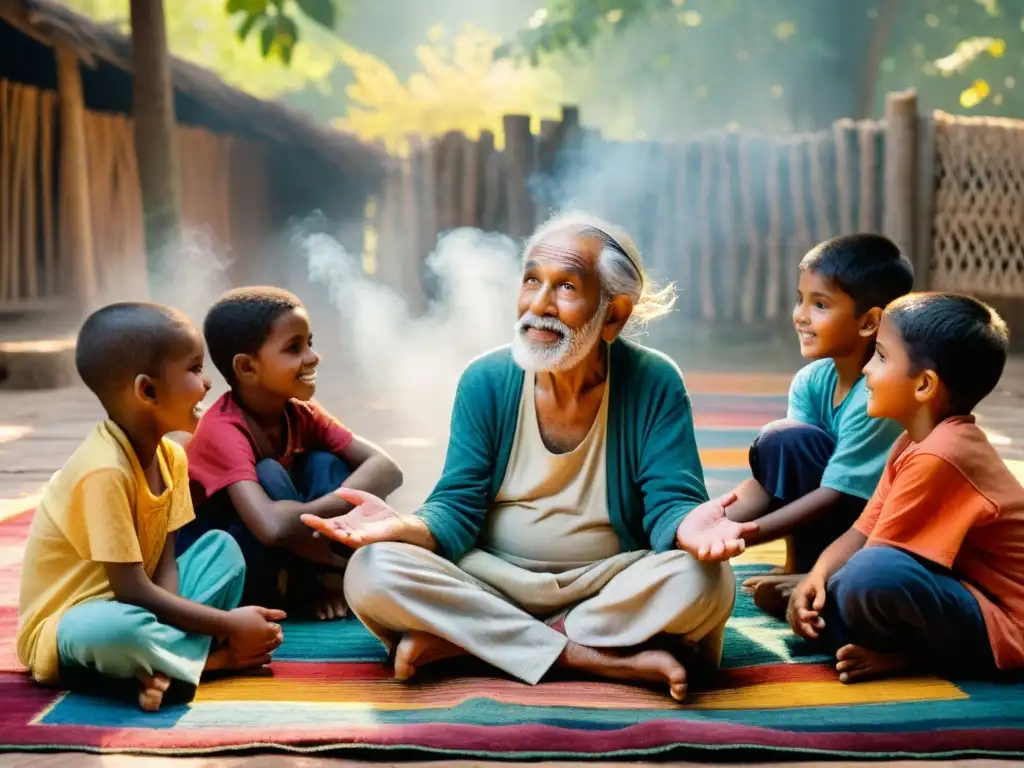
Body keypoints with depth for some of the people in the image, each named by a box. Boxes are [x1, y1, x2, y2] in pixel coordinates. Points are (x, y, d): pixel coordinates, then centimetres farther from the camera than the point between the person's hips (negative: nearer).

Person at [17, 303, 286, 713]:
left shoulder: (170, 456, -1)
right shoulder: (105, 471, -28)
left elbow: (164, 563, -2)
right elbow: (134, 591, -27)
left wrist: (170, 627, -23)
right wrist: (228, 625, -23)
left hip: (129, 606, 9)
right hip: (66, 627, -9)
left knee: (222, 547, 0)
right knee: (120, 630, -40)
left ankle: (168, 662, -18)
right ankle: (219, 655, -12)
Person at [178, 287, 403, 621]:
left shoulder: (301, 413, -5)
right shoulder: (222, 431, -28)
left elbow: (386, 468, -14)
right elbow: (274, 526, -44)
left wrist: (322, 509, -31)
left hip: (278, 560, 7)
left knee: (325, 465, -11)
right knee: (269, 476, -29)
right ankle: (316, 591, -13)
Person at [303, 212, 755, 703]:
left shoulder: (654, 385, -10)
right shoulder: (486, 381, -5)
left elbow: (670, 502, -15)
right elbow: (459, 510, -8)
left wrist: (687, 527, -40)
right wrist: (405, 527, -31)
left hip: (609, 584, -1)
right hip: (494, 581, 1)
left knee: (702, 583, -32)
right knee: (372, 573, -25)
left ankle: (457, 640, -23)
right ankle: (601, 658, -26)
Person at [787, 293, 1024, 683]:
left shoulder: (940, 455, -24)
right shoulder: (915, 441, 7)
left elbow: (875, 555, -20)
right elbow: (863, 533, 6)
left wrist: (798, 585, -7)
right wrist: (815, 577, -11)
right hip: (965, 595, 10)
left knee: (874, 575, -34)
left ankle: (915, 655, -9)